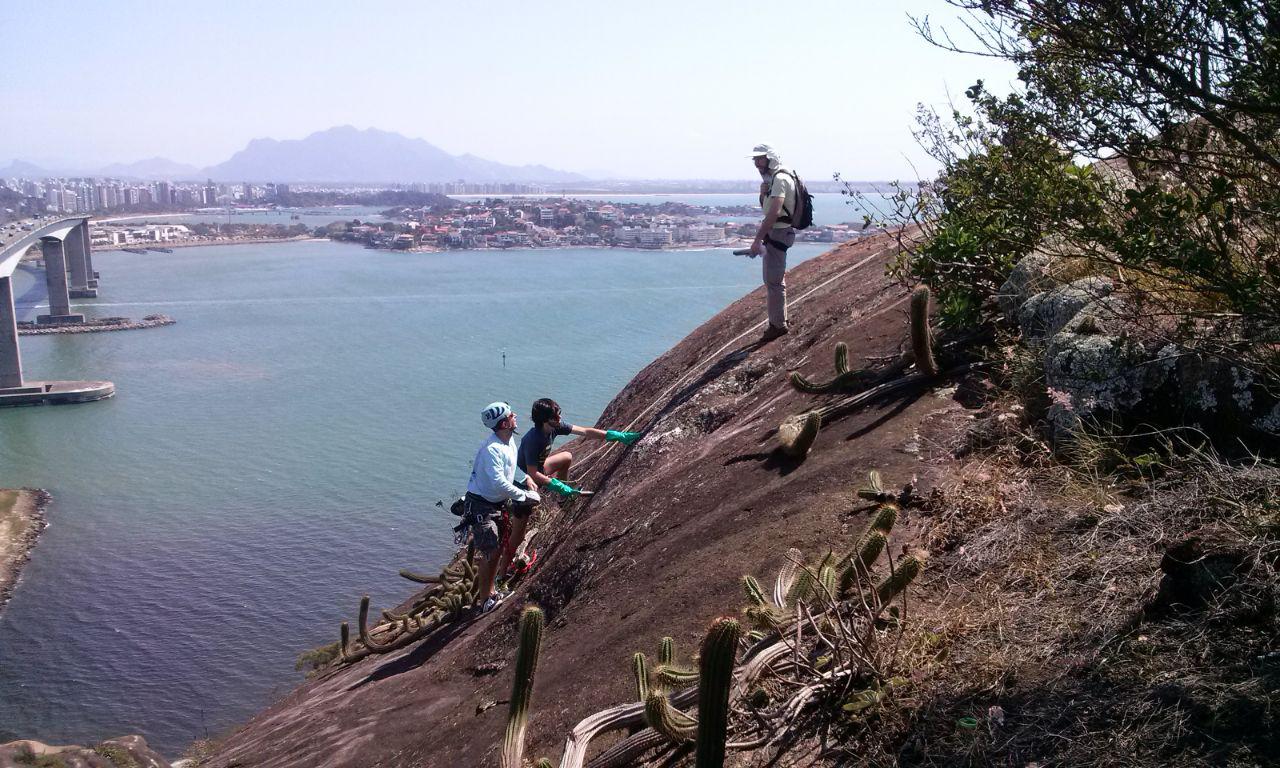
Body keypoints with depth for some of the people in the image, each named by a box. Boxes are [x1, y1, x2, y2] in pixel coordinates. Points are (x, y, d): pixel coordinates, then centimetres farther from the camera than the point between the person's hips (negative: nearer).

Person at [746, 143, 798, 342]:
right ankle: (778, 321, 26)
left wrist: (757, 240, -29)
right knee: (774, 279, 17)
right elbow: (765, 206, 22)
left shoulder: (780, 179, -18)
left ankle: (778, 325, -4)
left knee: (774, 280, -8)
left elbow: (774, 213, -27)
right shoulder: (772, 178, 14)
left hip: (778, 233, -11)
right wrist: (763, 192, 0)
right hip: (774, 232, 11)